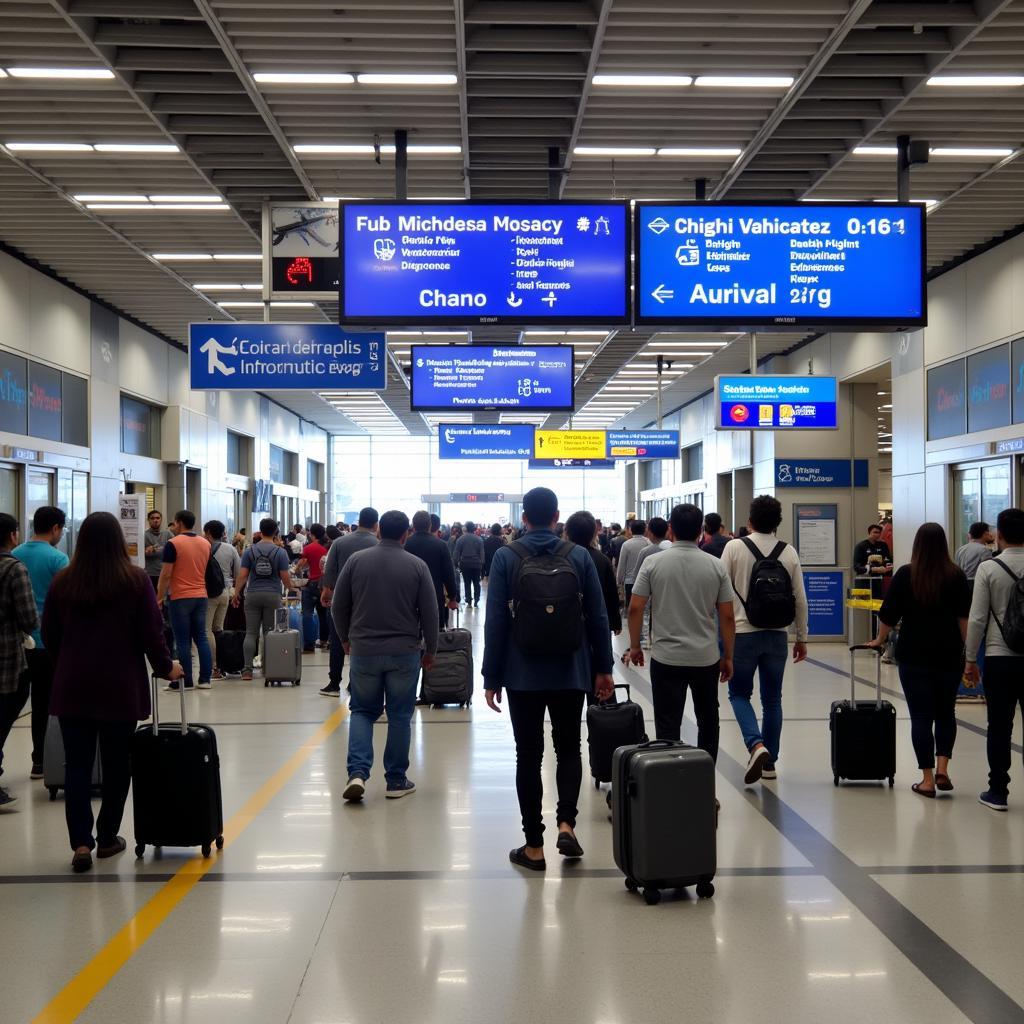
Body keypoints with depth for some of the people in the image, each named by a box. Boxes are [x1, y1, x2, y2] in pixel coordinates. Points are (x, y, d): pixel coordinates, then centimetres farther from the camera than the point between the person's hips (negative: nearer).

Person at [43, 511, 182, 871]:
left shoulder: (63, 582, 2)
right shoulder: (135, 579, -6)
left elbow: (50, 635, 9)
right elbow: (151, 632, -6)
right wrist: (166, 667, 8)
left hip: (72, 687, 2)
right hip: (121, 686, -2)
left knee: (77, 764, 5)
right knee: (116, 764, 10)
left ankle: (81, 842, -4)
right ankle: (107, 838, 18)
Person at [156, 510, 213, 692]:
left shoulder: (173, 544, -9)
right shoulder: (205, 543, 8)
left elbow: (166, 574, -11)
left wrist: (159, 597, -2)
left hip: (180, 597, -5)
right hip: (201, 596, 5)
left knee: (183, 641, -1)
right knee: (201, 637, 9)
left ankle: (185, 681, 2)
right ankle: (205, 679, 8)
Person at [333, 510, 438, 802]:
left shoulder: (356, 560, -2)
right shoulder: (417, 565, -5)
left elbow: (338, 606, 3)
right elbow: (429, 613, -3)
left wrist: (346, 638, 17)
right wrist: (430, 650, 8)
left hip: (364, 649, 1)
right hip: (405, 652, -1)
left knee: (362, 711, 13)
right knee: (400, 716, 9)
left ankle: (357, 772, -4)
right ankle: (396, 781, 14)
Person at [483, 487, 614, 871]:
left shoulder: (506, 558, -5)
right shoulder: (579, 556, -1)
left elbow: (496, 621, -6)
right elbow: (597, 617, 1)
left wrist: (492, 677, -1)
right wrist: (603, 668, 9)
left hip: (524, 675, -1)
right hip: (571, 673, 1)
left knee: (529, 754, 7)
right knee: (568, 748, 17)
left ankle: (534, 846, 10)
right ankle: (566, 823, 1)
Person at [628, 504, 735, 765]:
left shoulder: (653, 563, -6)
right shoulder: (716, 566, -3)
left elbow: (635, 608, -6)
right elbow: (727, 616, -1)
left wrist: (635, 646, 8)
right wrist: (728, 656, 9)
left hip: (666, 658, -2)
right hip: (706, 658, 2)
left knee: (668, 726, 2)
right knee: (708, 722, 19)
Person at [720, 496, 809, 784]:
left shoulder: (734, 547, -8)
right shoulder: (789, 552, 0)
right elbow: (800, 599, 2)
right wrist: (801, 638, 13)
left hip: (743, 632, -3)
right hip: (777, 634, 3)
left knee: (739, 694, 11)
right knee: (772, 698, 14)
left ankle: (756, 744, -12)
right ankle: (769, 762, 19)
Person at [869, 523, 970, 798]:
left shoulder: (905, 575, -4)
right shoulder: (956, 575, -2)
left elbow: (888, 614, -1)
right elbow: (964, 617, -3)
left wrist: (879, 640, 13)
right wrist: (969, 651, 2)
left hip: (914, 655, -1)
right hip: (949, 655, 1)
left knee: (921, 716, 4)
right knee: (946, 713, 17)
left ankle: (927, 780, 5)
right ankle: (942, 769, 5)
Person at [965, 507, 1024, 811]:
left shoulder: (989, 568, -8)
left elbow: (977, 619, -8)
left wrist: (971, 659, 1)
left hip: (999, 658, -2)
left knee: (1000, 727, 5)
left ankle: (998, 791, 11)